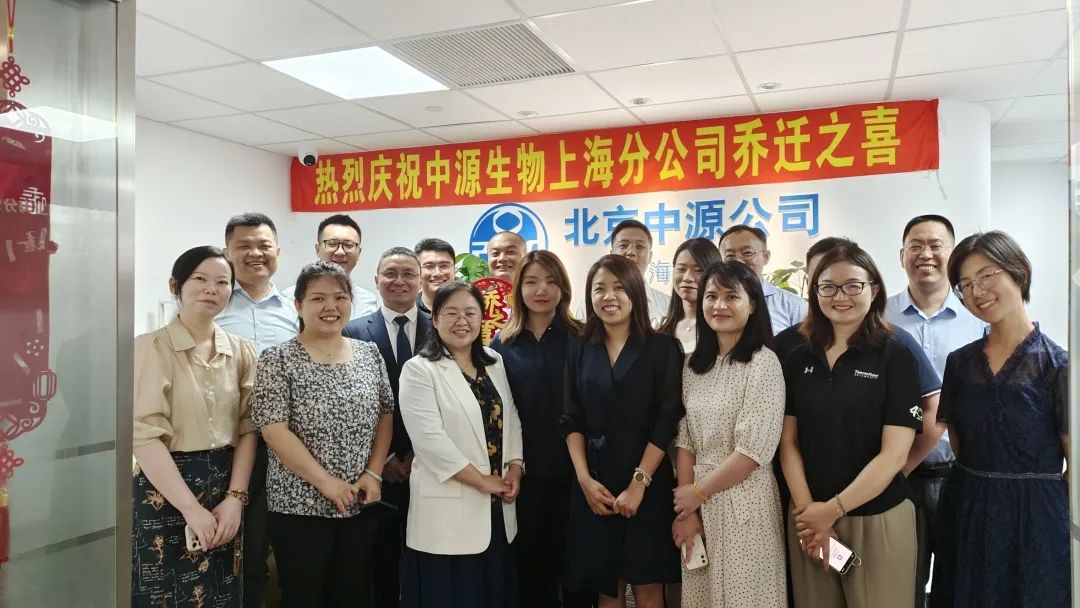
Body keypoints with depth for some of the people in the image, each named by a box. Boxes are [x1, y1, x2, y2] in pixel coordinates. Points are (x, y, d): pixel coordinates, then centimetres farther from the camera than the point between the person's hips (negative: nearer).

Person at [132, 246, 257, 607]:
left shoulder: (242, 351, 6)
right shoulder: (150, 347, -8)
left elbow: (247, 429, 3)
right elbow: (144, 435, -15)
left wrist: (235, 497, -8)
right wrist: (191, 507, -17)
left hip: (225, 494, 4)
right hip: (164, 493, -4)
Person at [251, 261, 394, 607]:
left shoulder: (370, 354, 6)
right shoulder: (278, 360, -7)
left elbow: (385, 416, 9)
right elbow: (273, 430, -13)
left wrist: (374, 474, -4)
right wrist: (325, 481, -16)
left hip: (361, 505, 4)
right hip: (300, 506, -4)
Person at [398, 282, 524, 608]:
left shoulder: (495, 363, 11)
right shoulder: (419, 370, -8)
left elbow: (511, 420, 12)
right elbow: (429, 439, -17)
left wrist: (515, 468, -4)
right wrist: (482, 480, -13)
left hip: (497, 507, 6)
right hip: (449, 509, -6)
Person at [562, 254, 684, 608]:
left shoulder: (662, 347, -2)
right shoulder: (579, 349, 6)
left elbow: (667, 421, -7)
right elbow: (572, 420, 4)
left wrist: (639, 482, -13)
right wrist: (584, 479, -7)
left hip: (648, 482, -2)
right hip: (595, 483, 2)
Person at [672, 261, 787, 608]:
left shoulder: (763, 363, -12)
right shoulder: (694, 366, 6)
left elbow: (753, 451, -17)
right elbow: (685, 441, 3)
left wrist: (697, 493, -8)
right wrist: (687, 509, -5)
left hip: (743, 504, -5)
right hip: (697, 504, 5)